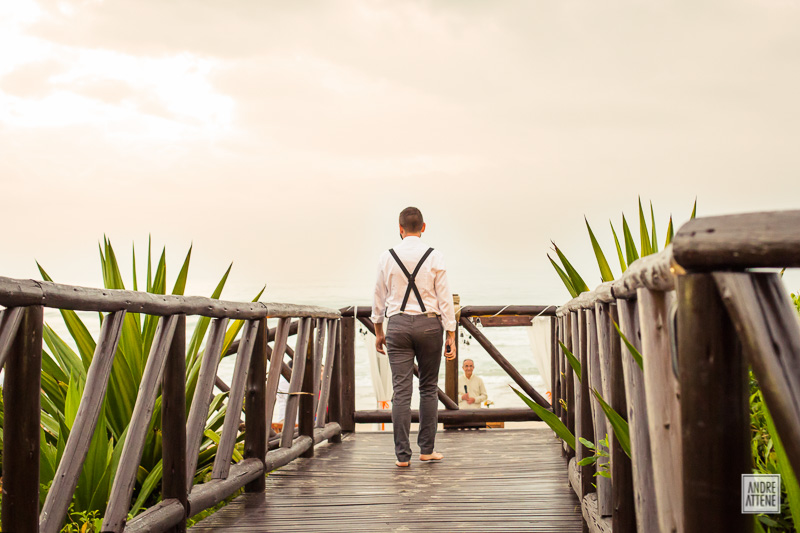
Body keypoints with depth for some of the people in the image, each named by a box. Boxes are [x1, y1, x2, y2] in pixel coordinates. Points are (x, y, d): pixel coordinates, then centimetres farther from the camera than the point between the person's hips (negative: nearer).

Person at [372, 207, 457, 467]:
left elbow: (379, 297, 9)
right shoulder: (434, 257, -3)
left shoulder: (387, 257, 2)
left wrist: (378, 331, 20)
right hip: (428, 324, -1)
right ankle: (426, 448, 15)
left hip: (398, 324, 1)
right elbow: (445, 297, -4)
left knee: (401, 390, 0)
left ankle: (402, 454, 0)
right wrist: (451, 335, 0)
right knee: (428, 387, 12)